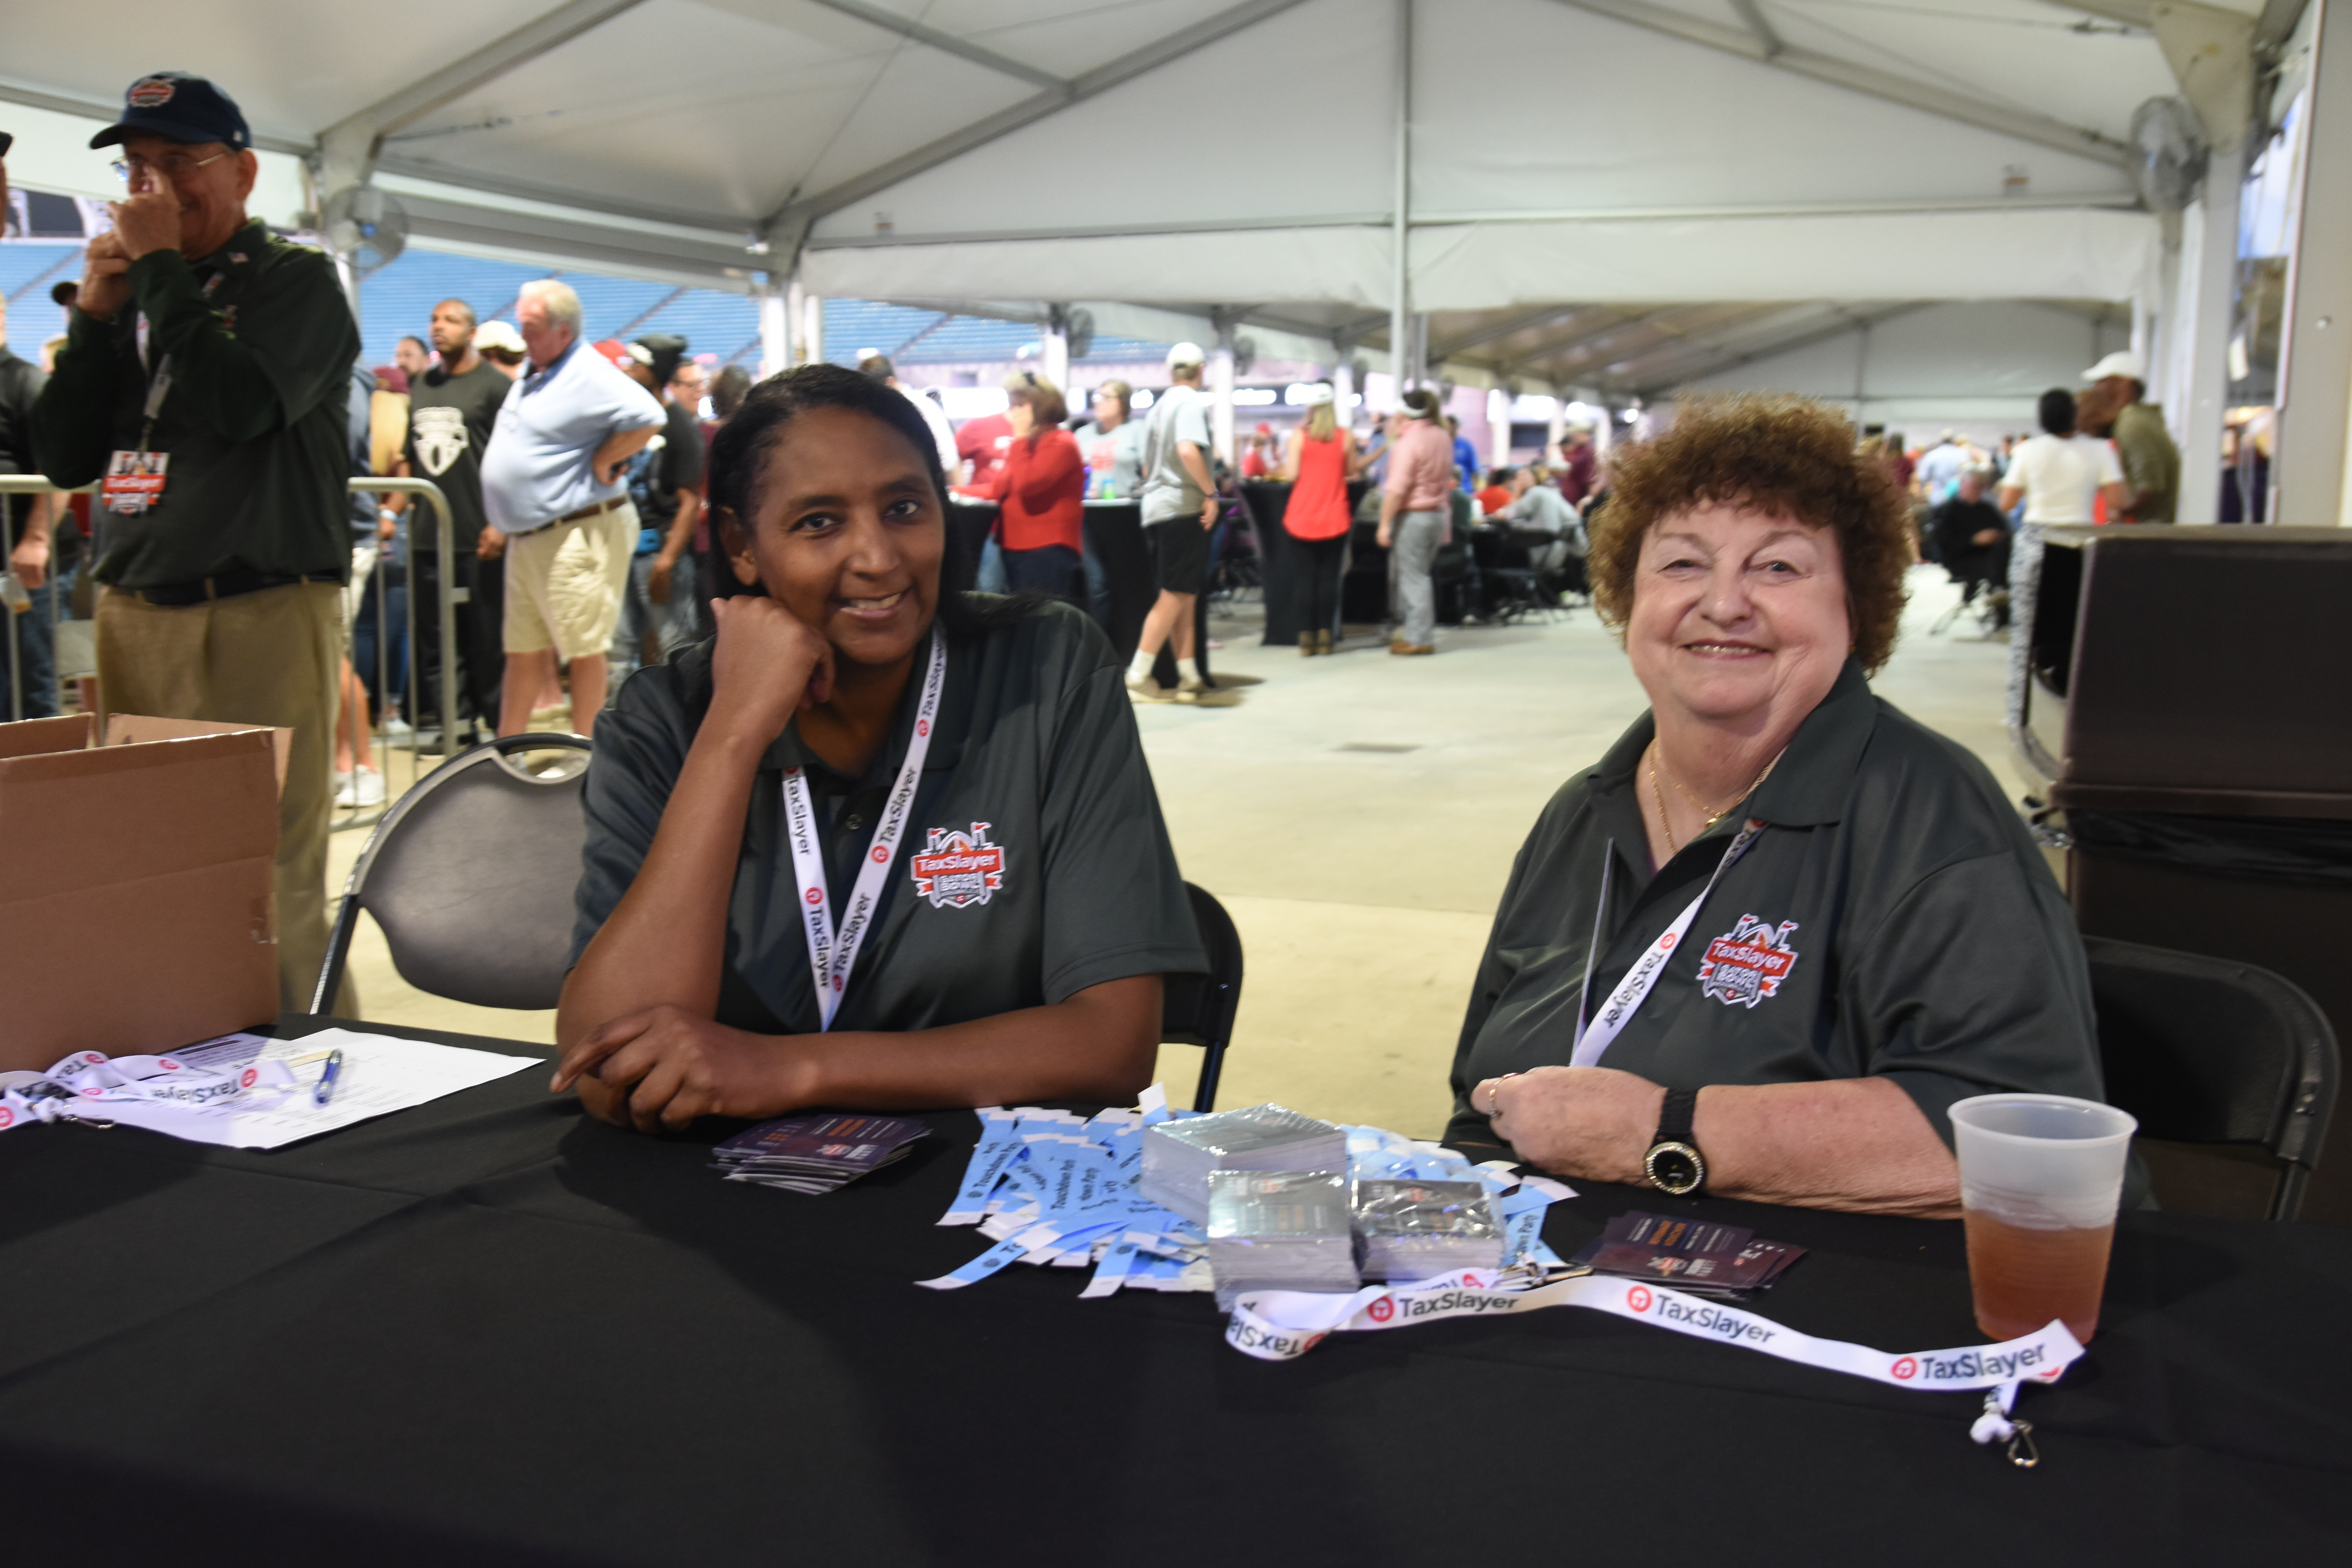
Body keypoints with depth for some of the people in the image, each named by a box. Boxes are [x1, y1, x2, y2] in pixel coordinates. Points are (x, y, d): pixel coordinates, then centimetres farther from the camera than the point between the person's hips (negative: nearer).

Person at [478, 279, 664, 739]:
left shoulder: (588, 374, -13)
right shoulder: (533, 377, 16)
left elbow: (648, 417, -27)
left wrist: (602, 463, -18)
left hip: (577, 534, -10)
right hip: (527, 538, 10)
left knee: (584, 648, -1)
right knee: (523, 650, 13)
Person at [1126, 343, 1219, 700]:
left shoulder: (1159, 405, 17)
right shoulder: (1191, 401, -9)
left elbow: (1147, 466, 23)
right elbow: (1187, 450, -25)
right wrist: (1211, 493, -18)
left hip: (1158, 506, 9)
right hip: (1183, 506, -9)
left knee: (1184, 595, 11)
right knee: (1175, 595, -6)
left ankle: (1189, 676, 12)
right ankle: (1139, 673, -8)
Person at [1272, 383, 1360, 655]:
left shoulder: (1299, 435, -5)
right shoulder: (1346, 437, -2)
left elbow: (1291, 476, -9)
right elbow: (1351, 472, 5)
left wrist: (1287, 456, 10)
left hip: (1302, 518, 0)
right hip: (1335, 520, 0)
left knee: (1306, 575, 6)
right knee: (1329, 576, 6)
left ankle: (1306, 636, 3)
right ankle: (1325, 635, 3)